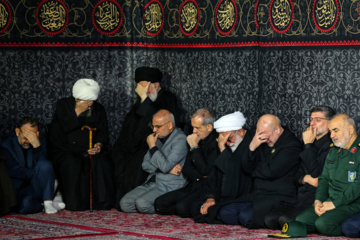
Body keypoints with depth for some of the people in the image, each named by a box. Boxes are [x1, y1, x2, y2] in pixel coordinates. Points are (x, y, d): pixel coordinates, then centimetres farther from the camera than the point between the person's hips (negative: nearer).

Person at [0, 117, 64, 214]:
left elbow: (44, 167, -11)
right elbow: (14, 172, -10)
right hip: (19, 190, -3)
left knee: (45, 164, -26)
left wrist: (37, 146, -26)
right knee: (25, 205, -37)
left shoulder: (40, 141, 2)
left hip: (37, 186, 3)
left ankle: (48, 203, -19)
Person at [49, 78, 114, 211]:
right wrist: (77, 112, -17)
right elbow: (60, 130, -11)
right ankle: (75, 204, -24)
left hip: (91, 151, 3)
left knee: (103, 164, -29)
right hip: (66, 151, -3)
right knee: (73, 165, -36)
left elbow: (103, 133, 12)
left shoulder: (98, 109, 12)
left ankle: (102, 203, -20)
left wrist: (99, 144, -11)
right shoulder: (63, 105, 2)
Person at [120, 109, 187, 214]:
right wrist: (168, 168, -7)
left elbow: (165, 166, -22)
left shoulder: (180, 139, -11)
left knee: (142, 203, -29)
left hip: (169, 186, -8)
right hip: (152, 183, 8)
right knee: (125, 203, -10)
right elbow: (145, 165, 11)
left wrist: (152, 146, -11)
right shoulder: (157, 138, 16)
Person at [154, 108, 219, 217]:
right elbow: (186, 170, 14)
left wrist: (194, 147, -13)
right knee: (159, 203, -7)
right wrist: (200, 176, -6)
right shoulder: (197, 140, 12)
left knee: (182, 207, -31)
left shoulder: (216, 142, -13)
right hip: (193, 186, 8)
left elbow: (205, 171, -19)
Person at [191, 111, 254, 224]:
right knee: (196, 207, -6)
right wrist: (210, 197, 2)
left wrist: (223, 149, -19)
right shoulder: (228, 146, 12)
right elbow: (215, 174, 15)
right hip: (224, 197, 9)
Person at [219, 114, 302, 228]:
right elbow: (247, 167, 7)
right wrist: (252, 147, -11)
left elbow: (270, 171, -19)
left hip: (280, 199, -8)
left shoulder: (292, 145, -11)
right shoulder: (264, 142, 12)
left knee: (246, 216, -30)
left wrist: (254, 170, 2)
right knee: (224, 212, -7)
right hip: (259, 197, 9)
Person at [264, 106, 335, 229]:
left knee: (285, 219, -27)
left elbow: (316, 173, -17)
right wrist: (305, 179, -3)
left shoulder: (331, 145, -7)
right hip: (301, 195, 8)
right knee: (270, 219, -14)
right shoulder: (312, 145, 21)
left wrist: (308, 144, -9)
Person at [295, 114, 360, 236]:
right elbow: (324, 179, 22)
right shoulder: (333, 151, 19)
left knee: (323, 224, -31)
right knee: (300, 221, -13)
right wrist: (318, 200, 2)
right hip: (330, 202, 8)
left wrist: (335, 203, -17)